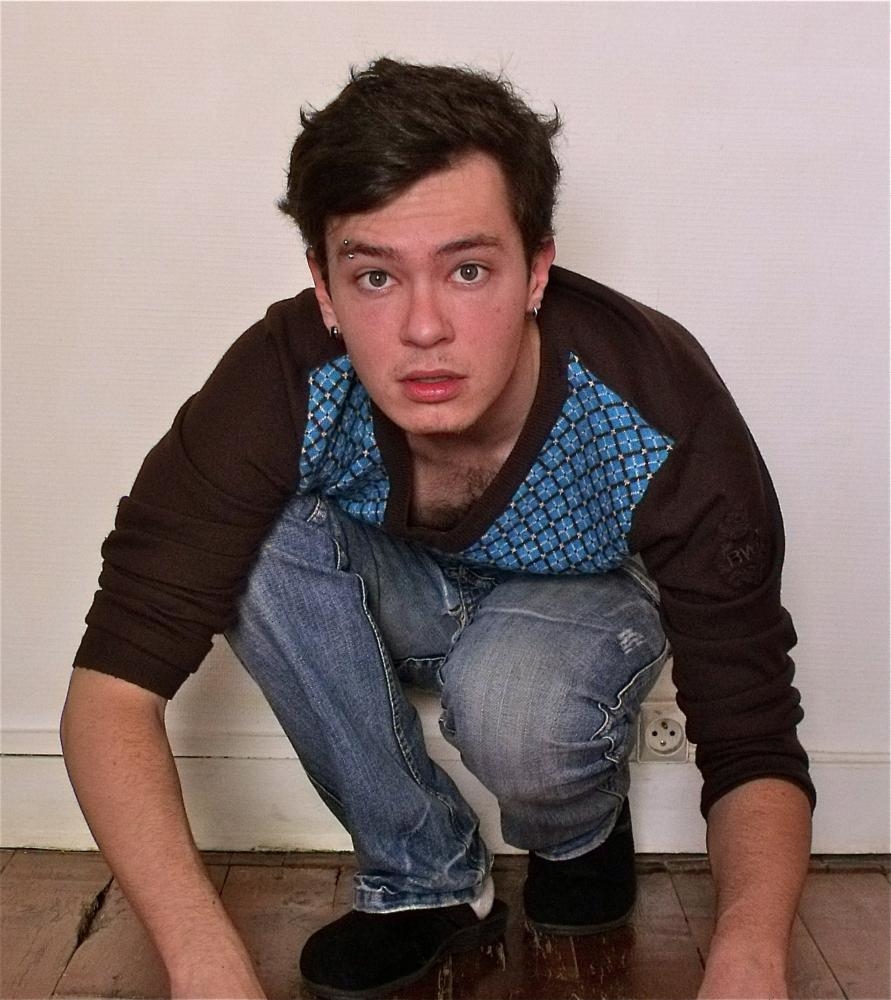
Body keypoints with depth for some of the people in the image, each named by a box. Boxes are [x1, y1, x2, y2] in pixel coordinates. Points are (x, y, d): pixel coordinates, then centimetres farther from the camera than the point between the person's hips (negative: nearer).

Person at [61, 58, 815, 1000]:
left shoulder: (663, 412, -34)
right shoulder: (283, 381, -32)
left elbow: (754, 750, -29)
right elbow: (115, 679, -33)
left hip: (576, 598, -1)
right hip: (390, 599, 2)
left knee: (513, 715, -36)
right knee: (261, 542, -30)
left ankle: (585, 834, 3)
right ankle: (428, 881, -10)